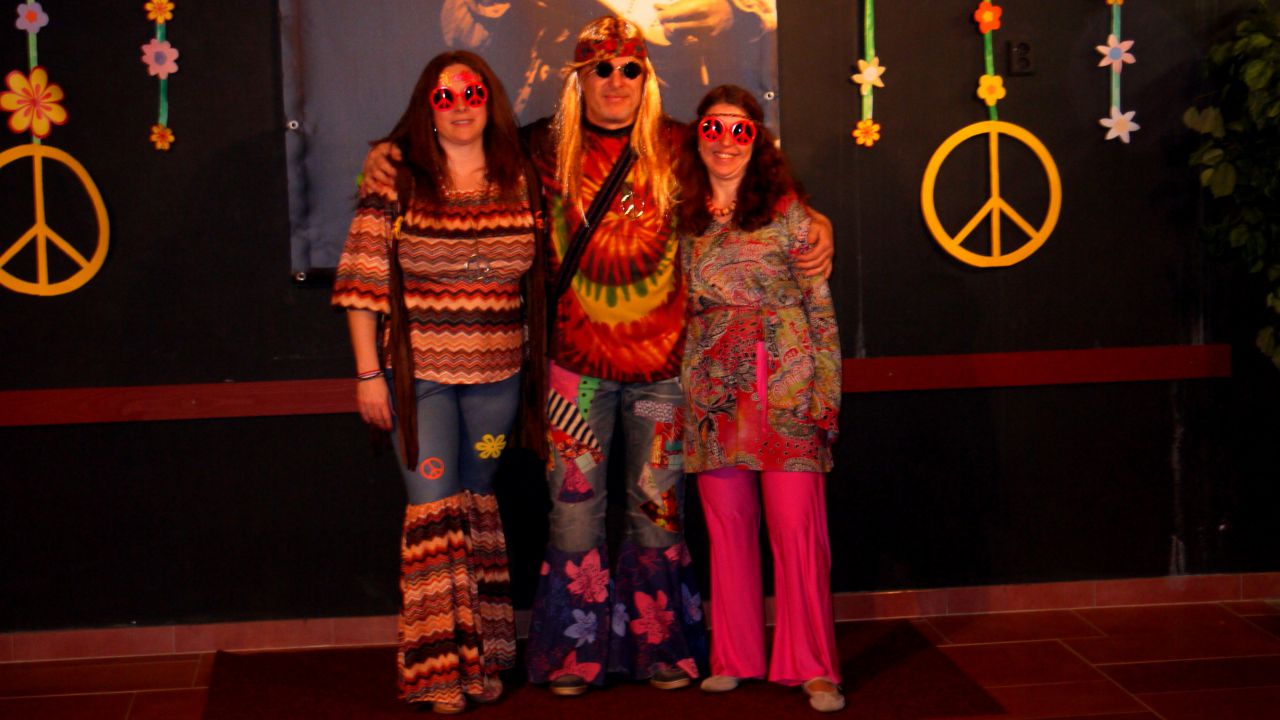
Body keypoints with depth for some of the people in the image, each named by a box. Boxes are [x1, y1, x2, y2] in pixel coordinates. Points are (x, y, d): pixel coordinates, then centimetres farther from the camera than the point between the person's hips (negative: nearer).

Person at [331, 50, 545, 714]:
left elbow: (541, 277, 11)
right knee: (433, 508, -4)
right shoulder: (397, 182, -5)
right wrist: (368, 372, -8)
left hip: (496, 372, 3)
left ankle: (482, 657, 22)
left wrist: (536, 358, 8)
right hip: (418, 370, -3)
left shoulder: (518, 181, 4)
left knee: (477, 503, 13)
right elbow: (363, 282, -5)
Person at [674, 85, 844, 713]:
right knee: (727, 525, 7)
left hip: (784, 385, -3)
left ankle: (813, 666, 5)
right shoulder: (685, 218, 10)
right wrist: (684, 389, 9)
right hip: (712, 390, 3)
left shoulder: (786, 209, 0)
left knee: (797, 525, -5)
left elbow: (819, 306, 0)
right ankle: (735, 657, 19)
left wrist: (827, 394, -5)